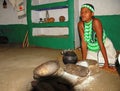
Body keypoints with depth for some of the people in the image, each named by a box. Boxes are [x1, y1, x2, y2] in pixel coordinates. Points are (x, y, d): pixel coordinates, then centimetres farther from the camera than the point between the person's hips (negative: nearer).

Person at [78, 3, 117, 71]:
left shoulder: (96, 22, -29)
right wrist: (84, 61, -13)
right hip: (91, 49, 4)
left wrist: (106, 63, -27)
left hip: (105, 46, -4)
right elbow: (83, 42, -14)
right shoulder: (80, 24, -16)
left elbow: (100, 42, -30)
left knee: (106, 70, -10)